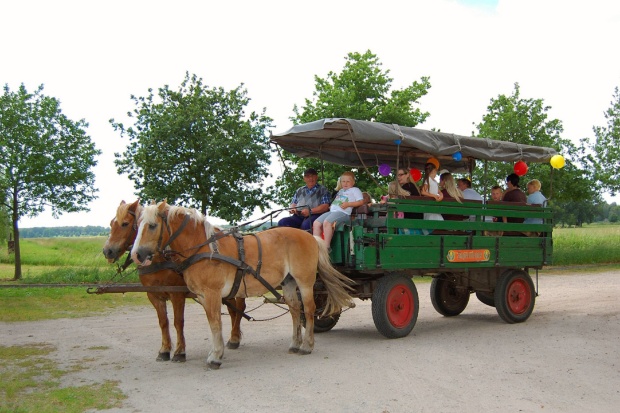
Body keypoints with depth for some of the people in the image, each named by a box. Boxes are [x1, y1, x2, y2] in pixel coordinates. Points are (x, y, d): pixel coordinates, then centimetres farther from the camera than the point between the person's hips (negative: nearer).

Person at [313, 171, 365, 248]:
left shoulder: (355, 190, 10)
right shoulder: (340, 191, 32)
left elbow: (361, 202, -1)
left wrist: (348, 204, -11)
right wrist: (331, 205, 14)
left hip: (343, 212, -8)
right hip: (332, 211, 8)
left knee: (327, 222, -33)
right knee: (316, 223, -9)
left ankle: (327, 247, -31)